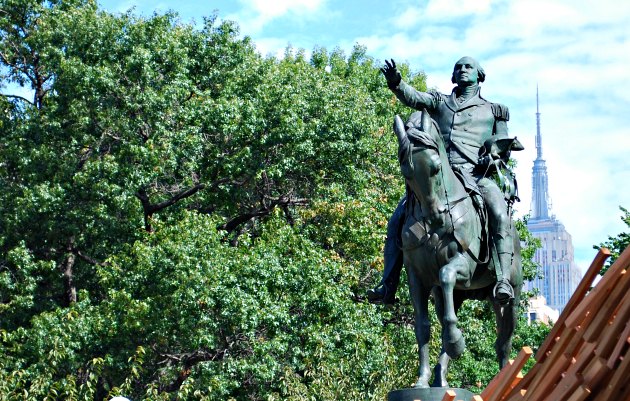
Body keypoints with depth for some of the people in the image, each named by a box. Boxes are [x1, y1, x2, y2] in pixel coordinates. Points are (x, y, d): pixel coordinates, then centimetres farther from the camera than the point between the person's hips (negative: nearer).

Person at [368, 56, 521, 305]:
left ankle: (503, 280, -38)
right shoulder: (439, 102, 25)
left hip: (475, 174, -2)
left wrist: (495, 155, -5)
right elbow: (413, 98, 6)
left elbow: (503, 144, 18)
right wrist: (396, 84, -14)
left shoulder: (493, 111, 23)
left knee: (499, 214, -31)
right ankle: (387, 286, -7)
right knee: (397, 219, -9)